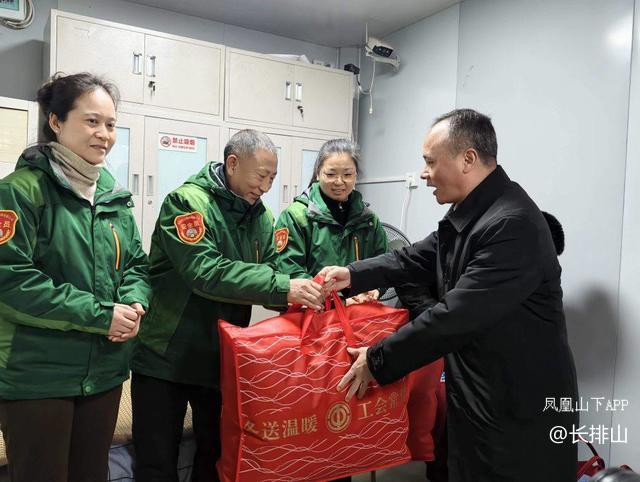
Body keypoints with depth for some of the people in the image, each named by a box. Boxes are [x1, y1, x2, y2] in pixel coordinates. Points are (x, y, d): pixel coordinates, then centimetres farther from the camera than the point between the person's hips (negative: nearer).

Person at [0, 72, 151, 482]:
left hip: (104, 371, 6)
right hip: (35, 375, -6)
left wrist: (134, 304, -11)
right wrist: (100, 314, -21)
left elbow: (137, 264, 11)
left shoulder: (113, 194, 8)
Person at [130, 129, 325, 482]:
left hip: (224, 358, 6)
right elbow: (206, 272, -30)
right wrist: (281, 287, -34)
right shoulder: (187, 201, -17)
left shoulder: (261, 216, 4)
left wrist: (296, 295, -20)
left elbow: (266, 274, 2)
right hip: (166, 358, -5)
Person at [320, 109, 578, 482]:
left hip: (522, 412, -9)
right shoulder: (467, 214, 6)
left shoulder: (513, 226, -27)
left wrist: (377, 361, -20)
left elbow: (456, 316, -29)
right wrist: (353, 275, 0)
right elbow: (415, 260, 14)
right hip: (475, 399, 9)